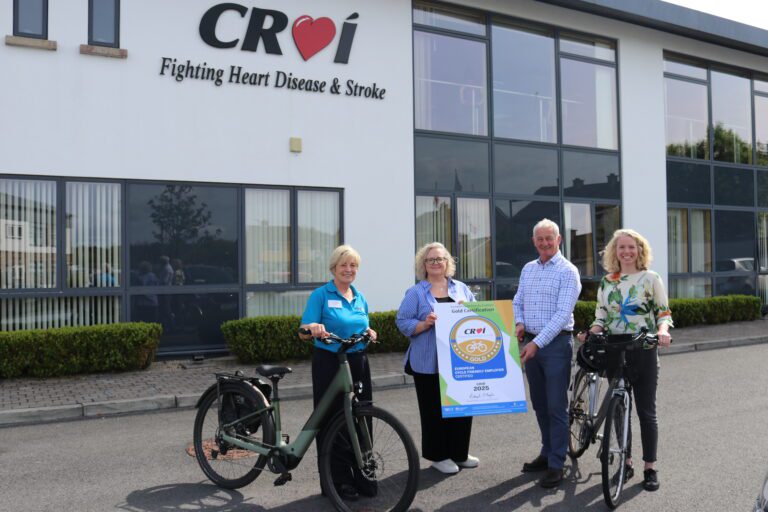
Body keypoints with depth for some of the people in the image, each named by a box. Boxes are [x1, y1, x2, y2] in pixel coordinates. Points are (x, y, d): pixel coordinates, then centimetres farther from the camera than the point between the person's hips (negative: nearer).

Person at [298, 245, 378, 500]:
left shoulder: (360, 298, 12)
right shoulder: (321, 295, -6)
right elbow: (303, 333, -13)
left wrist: (369, 333, -1)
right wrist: (314, 327, -35)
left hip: (358, 363, 5)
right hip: (329, 364, -5)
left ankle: (361, 475, 20)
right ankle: (338, 480, 13)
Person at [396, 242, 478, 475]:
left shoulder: (461, 288, 13)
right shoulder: (415, 293, 1)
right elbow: (403, 323, -4)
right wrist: (425, 324, -20)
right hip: (429, 363, -4)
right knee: (435, 410, 3)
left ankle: (459, 453, 26)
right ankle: (438, 456, 18)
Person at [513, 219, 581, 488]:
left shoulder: (567, 271, -9)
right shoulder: (528, 269, 11)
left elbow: (562, 314, -17)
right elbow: (518, 301, 18)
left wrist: (537, 343, -21)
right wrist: (519, 323, -4)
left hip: (555, 343, -6)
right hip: (531, 343, 6)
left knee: (556, 406, -2)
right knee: (539, 404, 15)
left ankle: (556, 464, 7)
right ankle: (547, 453, 29)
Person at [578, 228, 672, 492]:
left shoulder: (650, 278, -1)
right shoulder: (606, 282, 8)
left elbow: (664, 313, -1)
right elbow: (601, 318, 10)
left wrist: (662, 331, -21)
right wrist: (589, 333, -9)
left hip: (644, 352, -3)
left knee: (646, 411, 3)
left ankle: (650, 467, 15)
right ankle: (626, 462, 23)